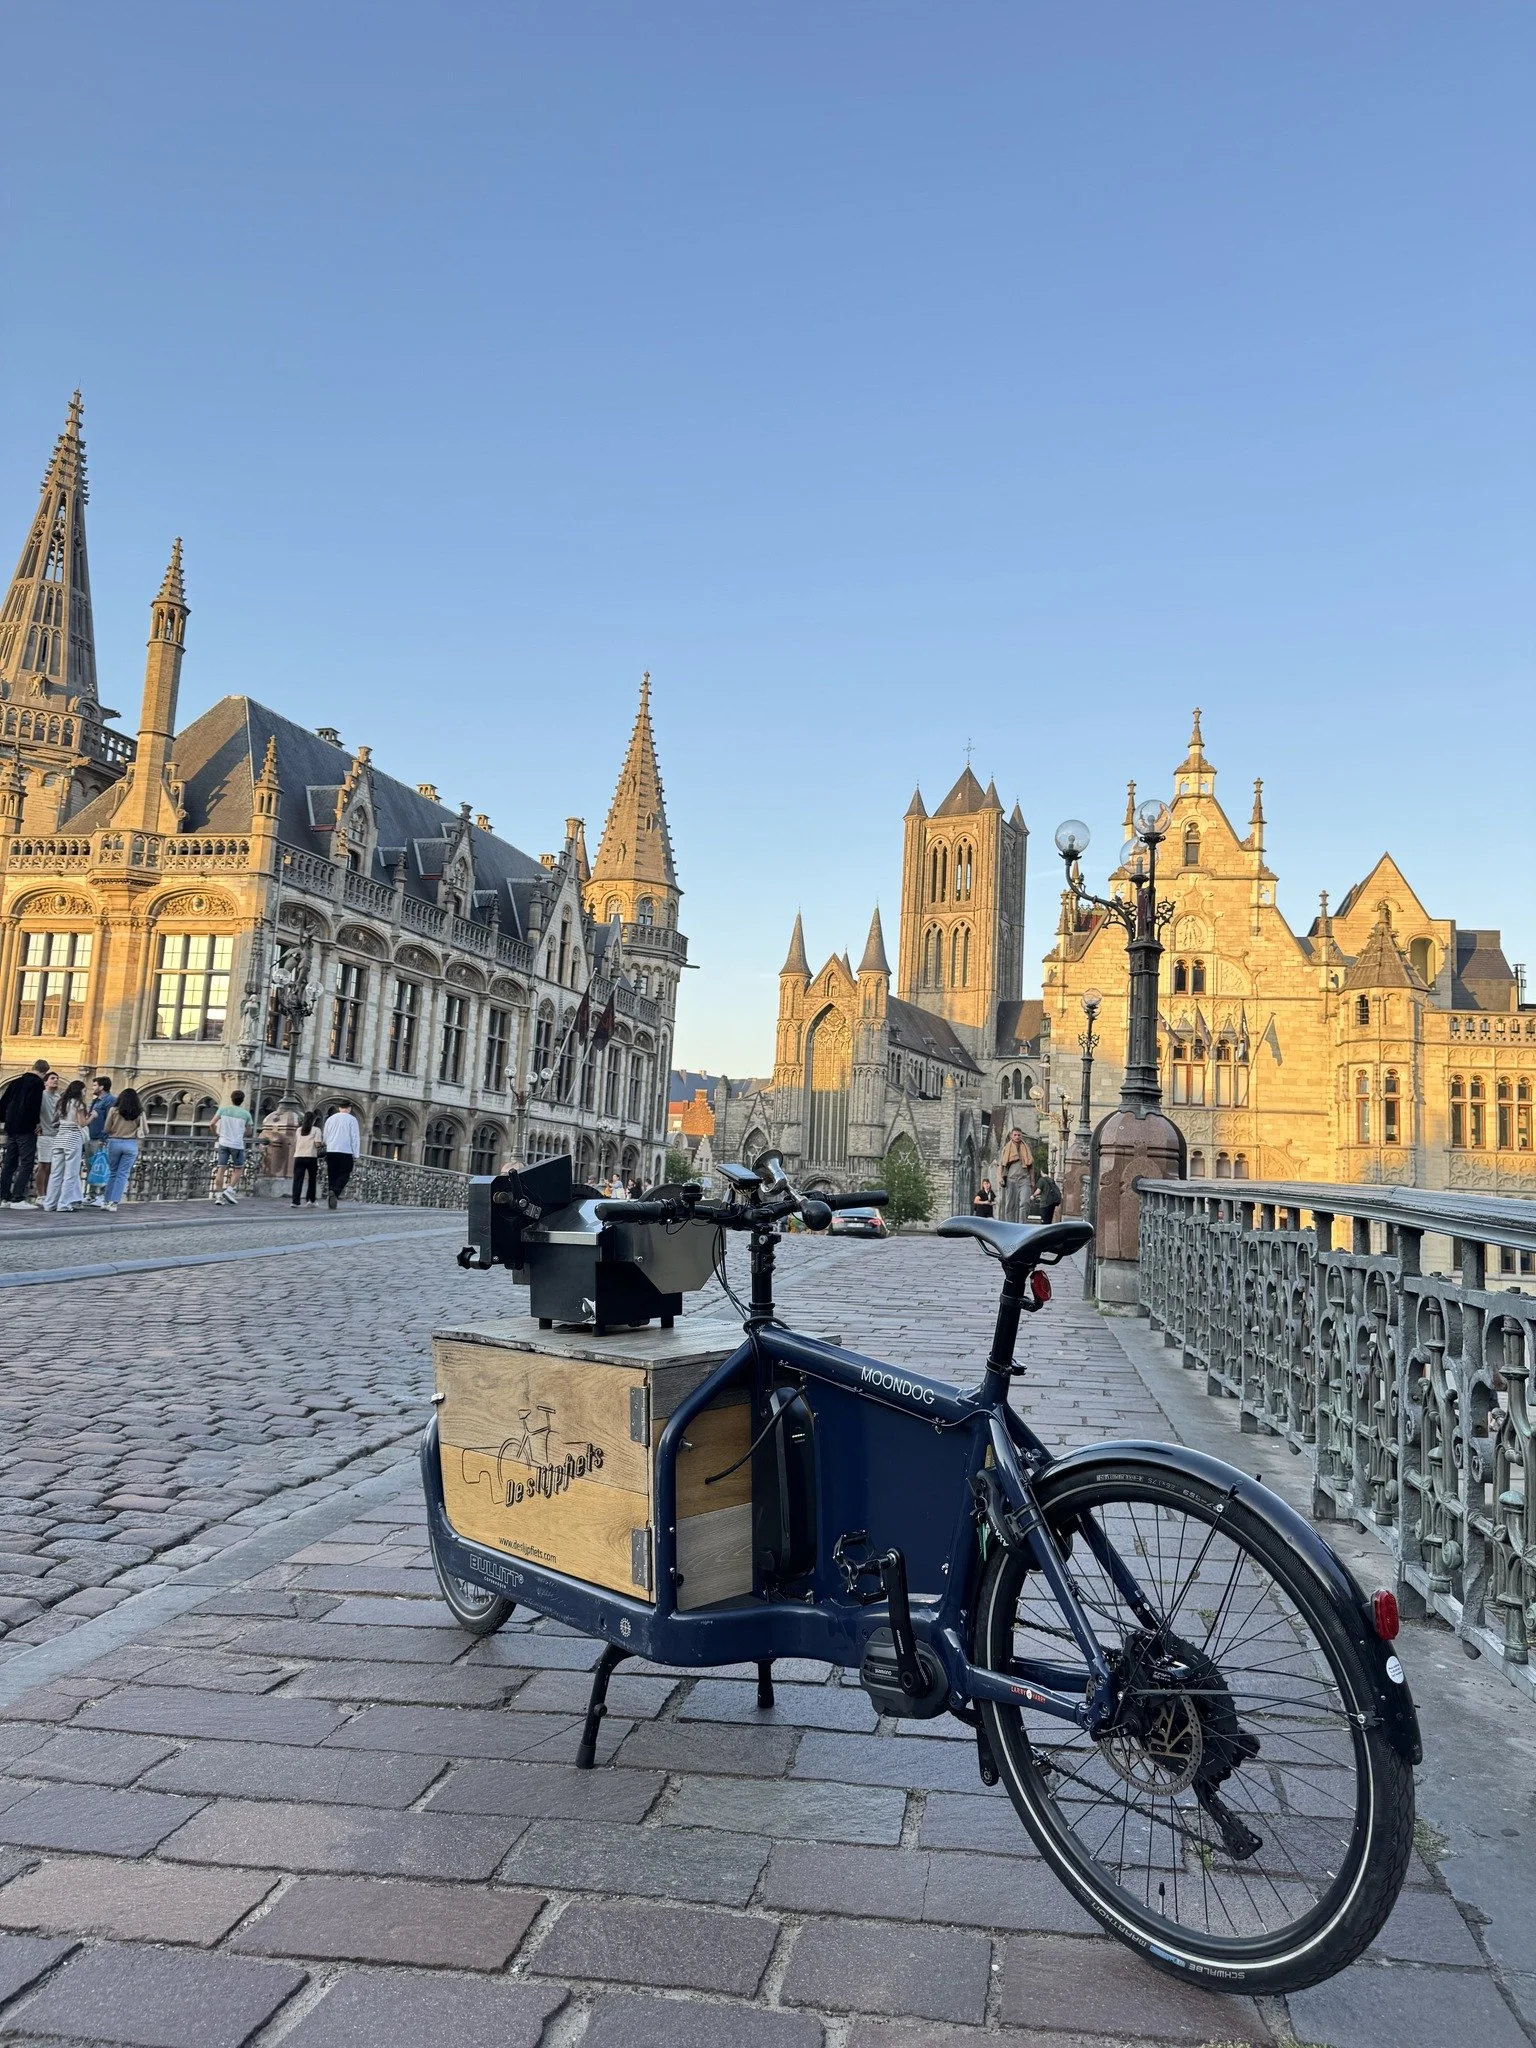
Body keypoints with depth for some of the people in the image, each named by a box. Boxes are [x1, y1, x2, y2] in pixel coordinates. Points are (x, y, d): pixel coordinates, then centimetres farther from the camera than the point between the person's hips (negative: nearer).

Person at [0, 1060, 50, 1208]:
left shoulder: (16, 1081, 15)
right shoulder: (37, 1083, -8)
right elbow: (33, 1105, -21)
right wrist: (36, 1123, -11)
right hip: (26, 1129, -8)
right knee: (26, 1163, -6)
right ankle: (18, 1198, -11)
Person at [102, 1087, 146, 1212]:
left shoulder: (114, 1110, -4)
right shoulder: (139, 1113, -3)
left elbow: (107, 1129, 0)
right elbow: (145, 1130, 3)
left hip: (114, 1142, 1)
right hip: (131, 1144, -1)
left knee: (113, 1173, 15)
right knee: (122, 1175, 3)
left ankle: (108, 1201, 17)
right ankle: (114, 1203, -2)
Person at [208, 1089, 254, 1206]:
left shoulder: (223, 1109, 1)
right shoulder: (246, 1114, -1)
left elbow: (211, 1124, -1)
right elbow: (248, 1130, 11)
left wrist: (215, 1134, 18)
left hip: (223, 1142, 2)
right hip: (237, 1144, -2)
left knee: (221, 1169, 4)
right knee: (238, 1169, 12)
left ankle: (218, 1195, 1)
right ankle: (229, 1190, -4)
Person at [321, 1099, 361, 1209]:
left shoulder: (330, 1119, 12)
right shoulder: (352, 1119, -1)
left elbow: (324, 1137, 18)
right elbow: (355, 1138, -4)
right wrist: (356, 1155, -2)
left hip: (331, 1151, 4)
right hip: (346, 1152, -4)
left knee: (332, 1175, 8)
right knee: (344, 1175, -1)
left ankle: (331, 1200, 4)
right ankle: (335, 1192, -25)